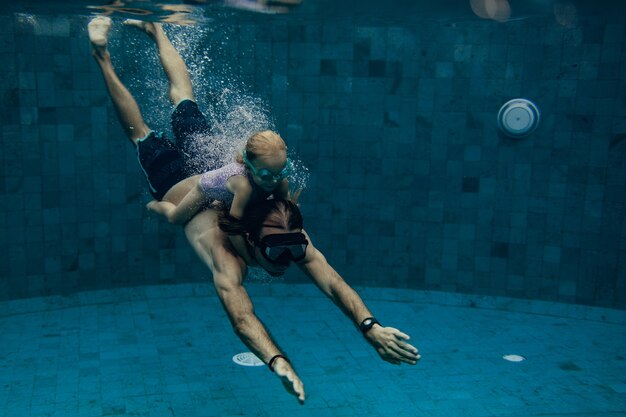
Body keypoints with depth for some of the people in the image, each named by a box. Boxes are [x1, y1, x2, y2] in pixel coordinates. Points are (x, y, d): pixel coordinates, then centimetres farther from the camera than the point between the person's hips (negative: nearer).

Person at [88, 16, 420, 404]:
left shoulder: (292, 237, -34)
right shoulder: (228, 257, -44)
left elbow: (334, 282, -42)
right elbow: (242, 317, -58)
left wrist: (371, 327, -55)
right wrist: (278, 361, -73)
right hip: (176, 186, -3)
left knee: (184, 101, 26)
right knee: (141, 134, 23)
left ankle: (156, 30, 47)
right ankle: (103, 54, 39)